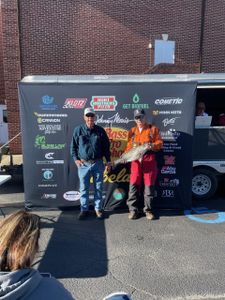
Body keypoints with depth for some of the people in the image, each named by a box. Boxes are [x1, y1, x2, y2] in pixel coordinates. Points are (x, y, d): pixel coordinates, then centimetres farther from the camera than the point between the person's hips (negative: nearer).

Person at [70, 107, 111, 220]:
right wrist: (76, 159, -2)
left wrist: (108, 161, 5)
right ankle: (84, 209, 21)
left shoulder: (100, 130, 2)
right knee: (84, 188, 7)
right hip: (83, 164, 0)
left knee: (98, 187, 9)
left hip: (98, 163, 1)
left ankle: (98, 209, 23)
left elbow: (106, 147, 7)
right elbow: (73, 146, 7)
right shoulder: (78, 130, 1)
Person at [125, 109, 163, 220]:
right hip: (136, 160, 2)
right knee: (134, 185, 0)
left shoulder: (153, 129, 6)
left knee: (149, 185, 3)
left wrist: (153, 145, -18)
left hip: (149, 160, -2)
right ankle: (133, 209, 11)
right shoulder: (132, 131, 14)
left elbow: (160, 142, 2)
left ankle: (148, 210, 17)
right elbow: (129, 146, 14)